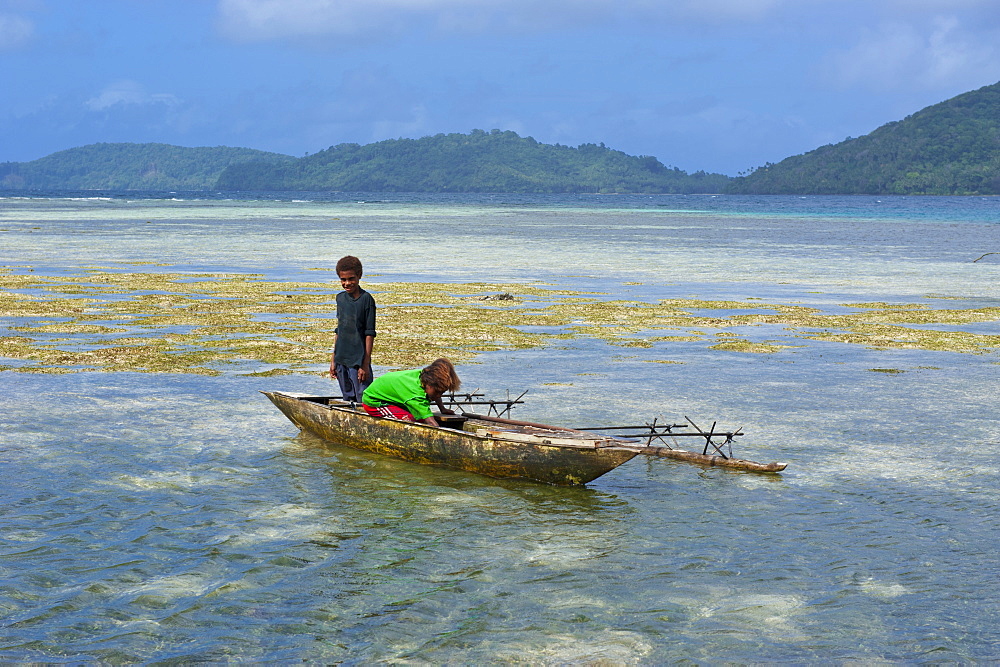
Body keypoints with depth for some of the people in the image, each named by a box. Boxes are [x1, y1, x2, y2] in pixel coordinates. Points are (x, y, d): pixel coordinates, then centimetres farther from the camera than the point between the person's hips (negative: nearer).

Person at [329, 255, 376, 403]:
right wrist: (333, 360, 14)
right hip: (341, 360, 6)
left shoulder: (366, 299, -8)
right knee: (348, 399, 12)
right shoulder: (341, 298, 11)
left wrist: (365, 364, -13)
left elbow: (369, 334, -9)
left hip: (359, 360, -6)